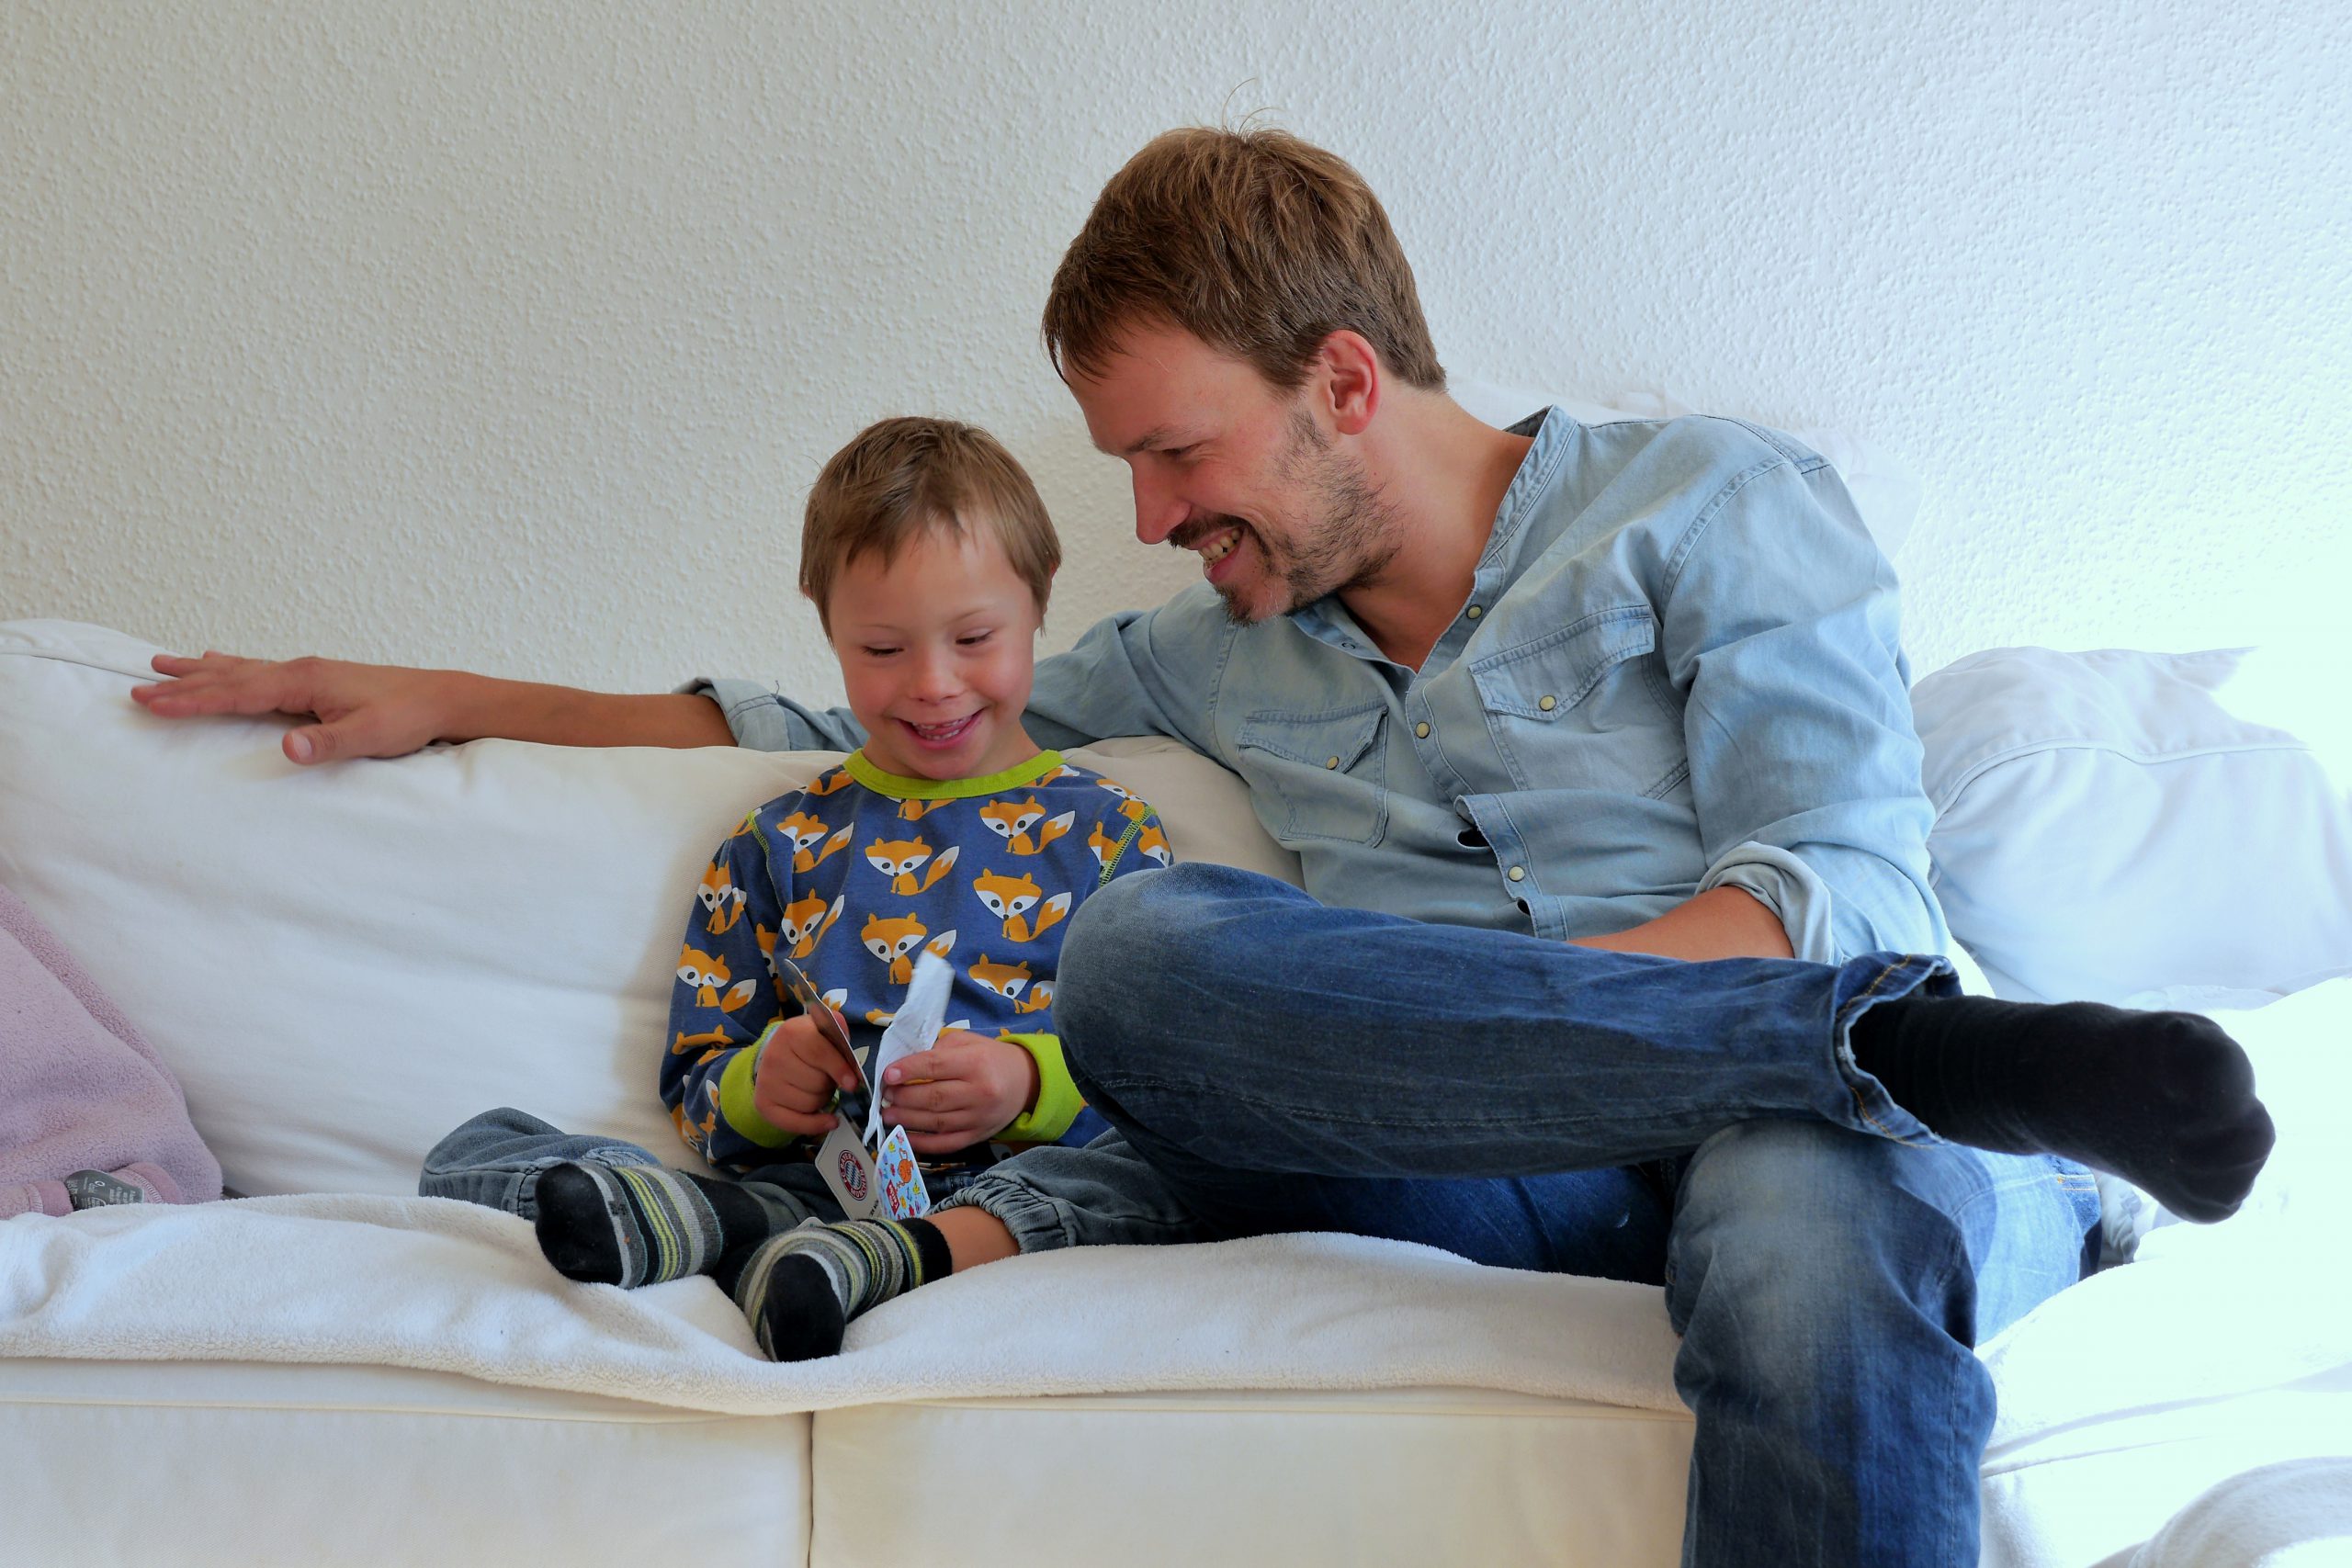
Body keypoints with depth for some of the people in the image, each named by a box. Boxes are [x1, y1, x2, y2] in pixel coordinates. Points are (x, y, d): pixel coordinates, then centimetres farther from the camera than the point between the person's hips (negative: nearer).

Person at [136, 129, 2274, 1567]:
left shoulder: (1716, 503, 9)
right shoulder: (1225, 648, 25)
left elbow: (1835, 883, -4)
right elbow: (893, 723, 32)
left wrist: (1407, 1022, -16)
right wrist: (450, 698, 29)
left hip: (1818, 1127, -4)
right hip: (1504, 1162, 4)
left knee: (1810, 1245, -41)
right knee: (1138, 947, -26)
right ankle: (1906, 1035, -29)